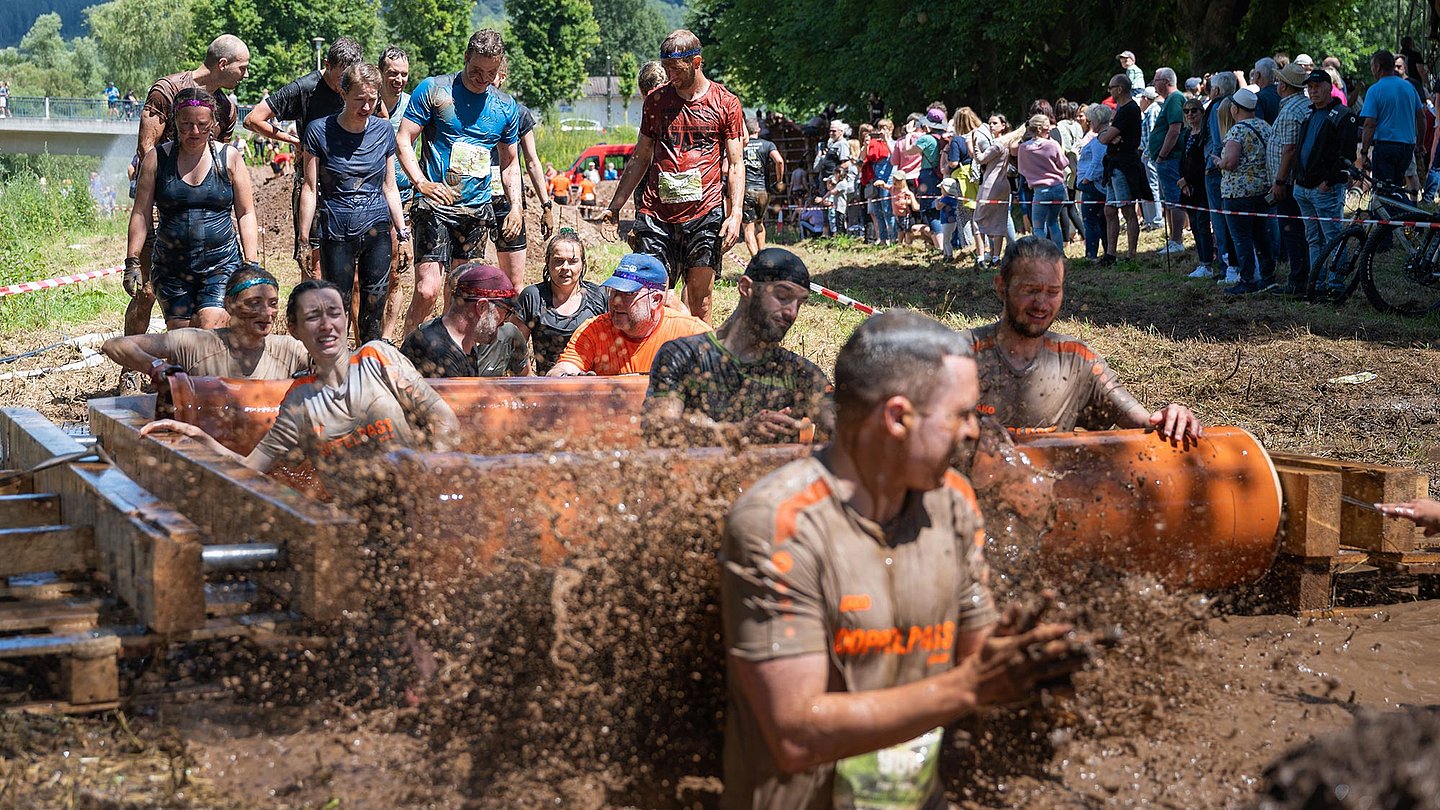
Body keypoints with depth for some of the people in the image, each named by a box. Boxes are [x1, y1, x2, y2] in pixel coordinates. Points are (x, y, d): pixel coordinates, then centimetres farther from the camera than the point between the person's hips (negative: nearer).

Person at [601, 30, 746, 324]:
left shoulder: (726, 104, 4)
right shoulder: (656, 99, 11)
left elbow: (735, 164, 4)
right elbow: (640, 157, 18)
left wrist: (735, 214, -8)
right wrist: (615, 205, 14)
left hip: (705, 214, -2)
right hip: (656, 213, 2)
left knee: (700, 300, 0)